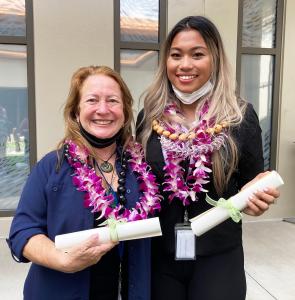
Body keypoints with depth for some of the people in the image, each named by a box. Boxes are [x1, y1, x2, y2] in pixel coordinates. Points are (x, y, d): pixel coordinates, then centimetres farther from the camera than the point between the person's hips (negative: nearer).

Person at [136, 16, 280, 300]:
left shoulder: (240, 116, -8)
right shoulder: (149, 117, -4)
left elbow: (253, 183, 1)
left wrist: (254, 199, -21)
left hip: (218, 257, -1)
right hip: (158, 255, 2)